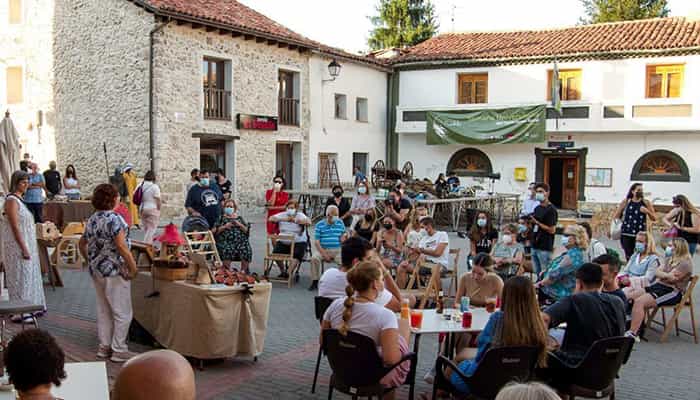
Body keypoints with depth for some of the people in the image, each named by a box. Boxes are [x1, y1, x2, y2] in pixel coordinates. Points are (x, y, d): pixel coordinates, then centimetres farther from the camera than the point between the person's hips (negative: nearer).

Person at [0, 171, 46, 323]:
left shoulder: (19, 199, 12)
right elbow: (15, 227, -21)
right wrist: (24, 249, -22)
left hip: (26, 245, 9)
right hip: (18, 247, -9)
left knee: (28, 275, 15)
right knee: (20, 277, -3)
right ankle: (19, 313, 5)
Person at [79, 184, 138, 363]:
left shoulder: (91, 220, 10)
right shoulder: (114, 219, -16)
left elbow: (82, 244, 19)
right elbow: (121, 246, -23)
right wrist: (133, 267, -16)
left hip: (96, 270, 9)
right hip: (114, 270, -8)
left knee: (103, 310, 16)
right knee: (123, 313, 1)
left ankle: (104, 347, 23)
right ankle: (118, 350, 5)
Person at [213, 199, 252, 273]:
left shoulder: (239, 217, 23)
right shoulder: (221, 218, 17)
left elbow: (247, 230, 15)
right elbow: (214, 231, 5)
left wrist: (240, 225, -2)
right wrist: (224, 227, -7)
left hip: (240, 241, 2)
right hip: (225, 241, -2)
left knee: (246, 250, -29)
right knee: (227, 250, -36)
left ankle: (244, 272, -17)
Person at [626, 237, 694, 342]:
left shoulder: (685, 263, -10)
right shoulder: (670, 259, 20)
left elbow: (671, 278, -18)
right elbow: (658, 272, 11)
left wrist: (661, 274, -1)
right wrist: (666, 275, -8)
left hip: (673, 292, -10)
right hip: (659, 286, 10)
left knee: (639, 302, -28)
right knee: (629, 296, -8)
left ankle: (632, 334, -28)